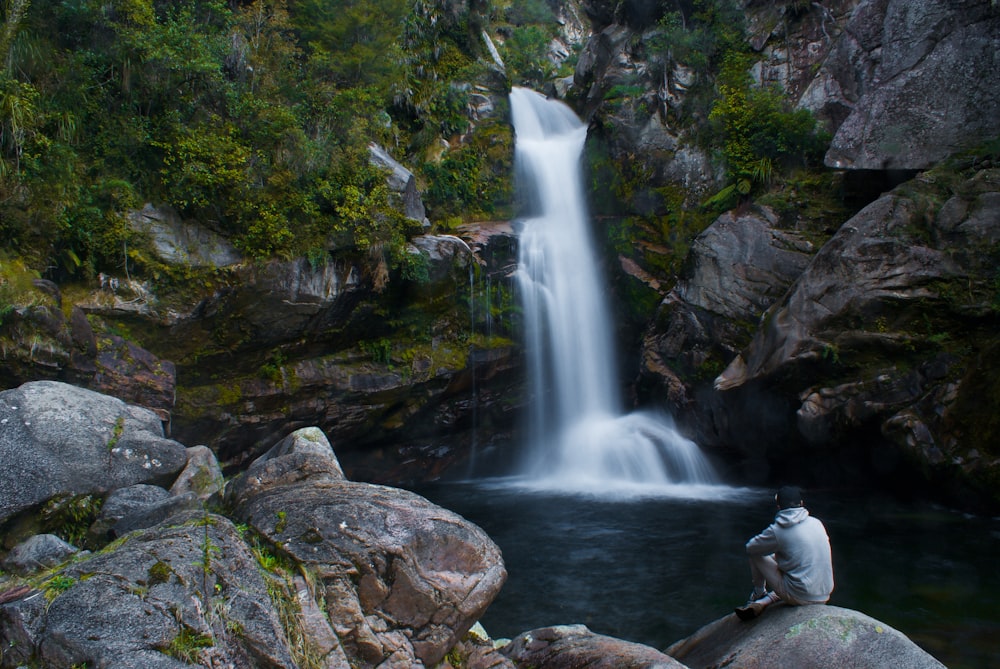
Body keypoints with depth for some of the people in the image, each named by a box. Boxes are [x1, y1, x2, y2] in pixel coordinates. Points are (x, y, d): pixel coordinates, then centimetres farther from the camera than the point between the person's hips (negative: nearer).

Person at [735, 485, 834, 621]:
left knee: (756, 555, 9)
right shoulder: (817, 523, 3)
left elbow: (749, 548, 3)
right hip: (824, 597, 5)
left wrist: (772, 546, 22)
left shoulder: (776, 530, -13)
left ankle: (758, 594, 30)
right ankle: (761, 604, 17)